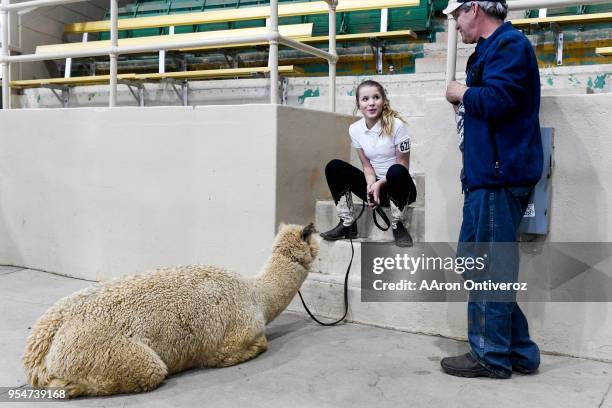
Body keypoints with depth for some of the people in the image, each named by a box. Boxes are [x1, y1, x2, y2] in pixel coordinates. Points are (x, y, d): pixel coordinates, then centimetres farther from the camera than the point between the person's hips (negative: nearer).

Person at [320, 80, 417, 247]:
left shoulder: (396, 125, -17)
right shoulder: (355, 129, -4)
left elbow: (403, 167, -13)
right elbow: (367, 166, 0)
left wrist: (379, 184, -24)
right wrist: (371, 186, -20)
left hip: (398, 186, -4)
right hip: (375, 185, 4)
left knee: (396, 171, -38)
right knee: (334, 167, -13)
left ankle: (398, 226, -17)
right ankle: (347, 224, -9)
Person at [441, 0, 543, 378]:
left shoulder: (509, 43, -8)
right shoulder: (492, 48, 22)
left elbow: (497, 100, -23)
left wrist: (462, 94, -7)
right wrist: (466, 98, 8)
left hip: (499, 176, -10)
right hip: (488, 174, 10)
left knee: (489, 267, -4)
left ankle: (492, 356, 8)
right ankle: (518, 350, 20)